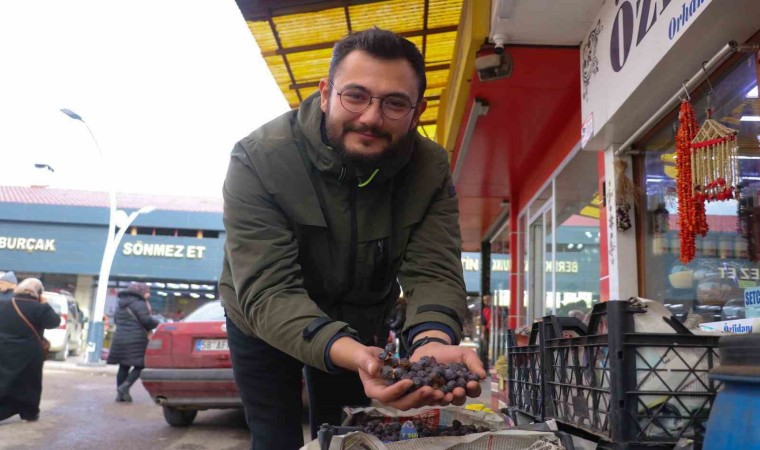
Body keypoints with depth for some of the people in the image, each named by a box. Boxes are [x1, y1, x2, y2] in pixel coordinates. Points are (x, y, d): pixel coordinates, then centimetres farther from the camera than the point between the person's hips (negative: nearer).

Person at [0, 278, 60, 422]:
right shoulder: (39, 308, -12)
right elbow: (55, 321, -4)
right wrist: (44, 305, 3)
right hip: (28, 356, -3)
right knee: (29, 384, 12)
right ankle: (29, 413, 21)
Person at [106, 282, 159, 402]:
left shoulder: (121, 305, 19)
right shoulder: (139, 304, -9)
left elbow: (116, 320, 25)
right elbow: (147, 320, -17)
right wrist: (158, 324, 0)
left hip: (120, 339, 8)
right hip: (136, 341, -8)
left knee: (123, 367, 12)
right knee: (140, 365, 0)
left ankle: (120, 394, 12)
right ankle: (125, 386, -14)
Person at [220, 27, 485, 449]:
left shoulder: (430, 170, -20)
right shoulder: (258, 160, -31)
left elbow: (433, 273, -26)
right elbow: (268, 292, -37)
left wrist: (432, 340, -50)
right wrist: (350, 353, -55)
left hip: (362, 322, 3)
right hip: (263, 321, -2)